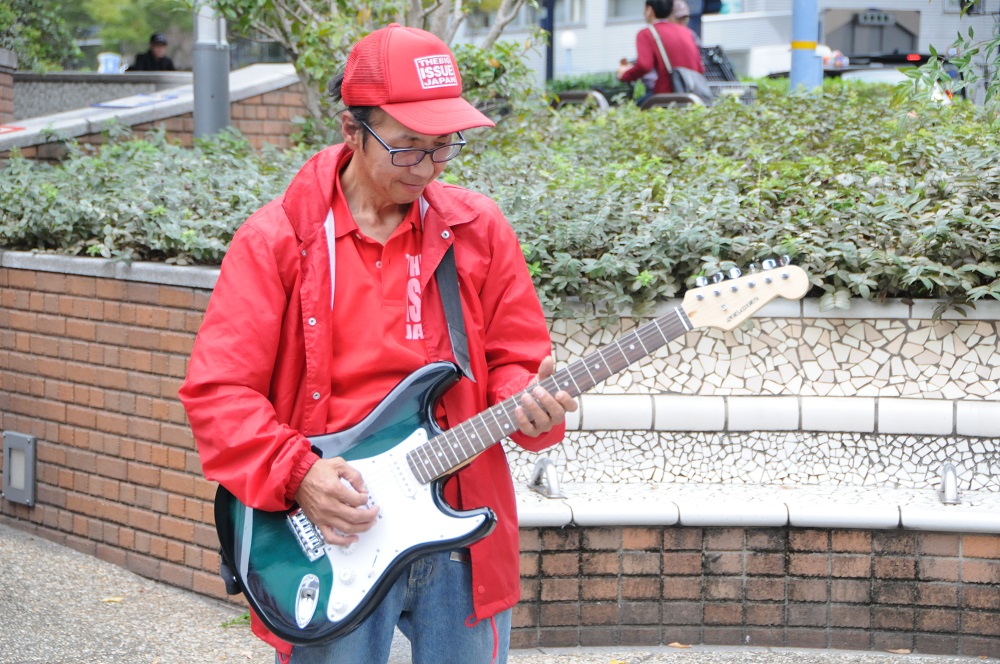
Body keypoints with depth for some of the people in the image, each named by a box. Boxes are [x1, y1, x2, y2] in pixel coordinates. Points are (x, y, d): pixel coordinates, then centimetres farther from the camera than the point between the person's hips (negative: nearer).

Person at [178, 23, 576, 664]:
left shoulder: (477, 228, 4)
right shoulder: (278, 239, -5)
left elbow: (514, 358, 9)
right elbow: (218, 388, -8)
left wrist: (528, 402, -14)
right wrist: (297, 474, -20)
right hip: (330, 538, -2)